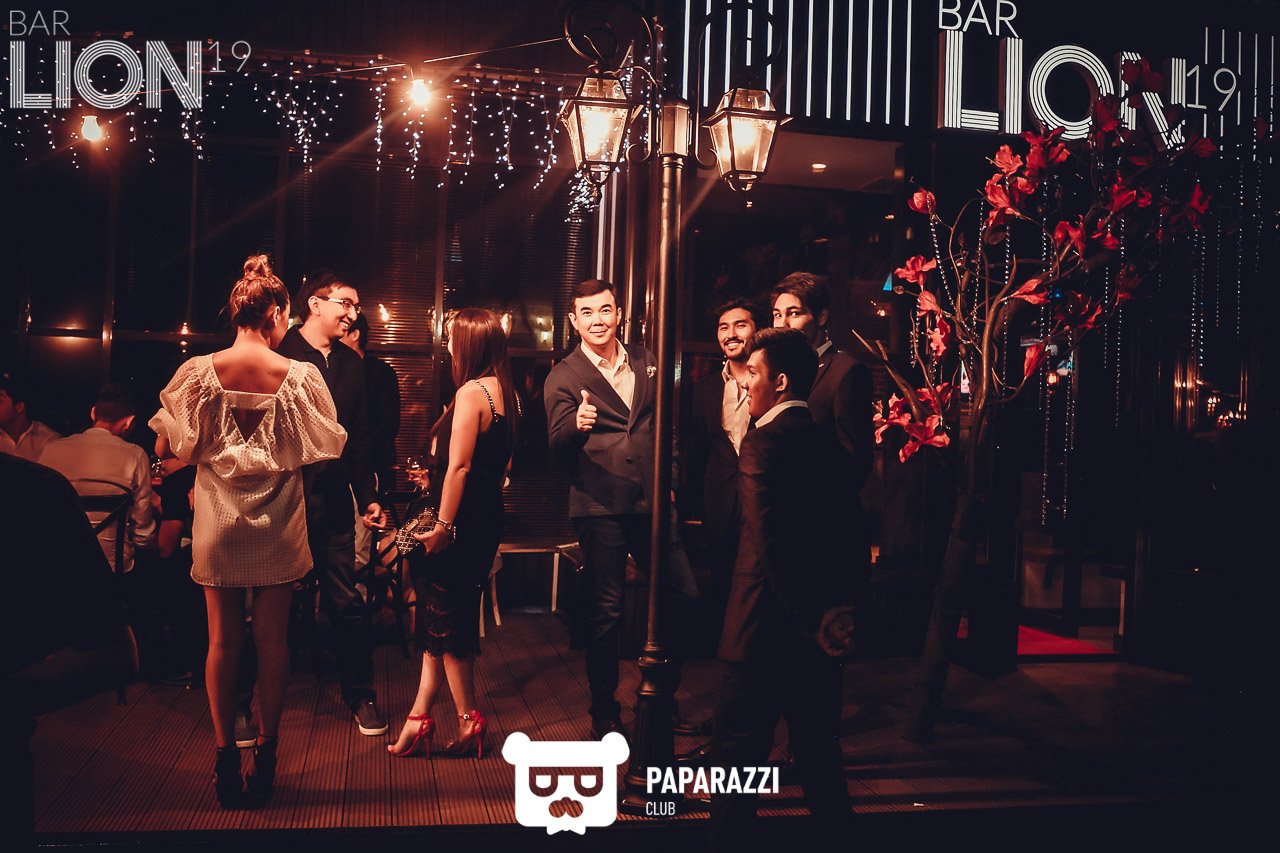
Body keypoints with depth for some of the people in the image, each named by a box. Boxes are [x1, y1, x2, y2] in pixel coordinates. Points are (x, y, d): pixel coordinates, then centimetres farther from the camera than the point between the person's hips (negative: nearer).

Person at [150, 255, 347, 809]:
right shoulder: (299, 376, -11)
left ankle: (226, 759, 16)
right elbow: (326, 450, -5)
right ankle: (266, 753, 19)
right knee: (272, 638, 10)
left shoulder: (198, 372, -7)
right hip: (278, 524, -1)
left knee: (223, 639, 10)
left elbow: (166, 449, -2)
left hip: (217, 520, 1)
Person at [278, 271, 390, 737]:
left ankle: (361, 696, 21)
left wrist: (368, 497, 14)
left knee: (347, 604, 7)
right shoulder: (278, 354, -5)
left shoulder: (351, 364, 13)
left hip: (333, 502, 4)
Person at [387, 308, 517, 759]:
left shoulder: (471, 392, -17)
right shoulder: (504, 392, 9)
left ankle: (469, 721, 14)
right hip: (488, 516, 9)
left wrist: (443, 525, -17)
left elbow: (459, 466, -20)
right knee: (441, 618, 14)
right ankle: (420, 716, 20)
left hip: (463, 519, -9)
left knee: (446, 622, 4)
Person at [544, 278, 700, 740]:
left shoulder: (646, 361, 10)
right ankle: (604, 714, 19)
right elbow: (558, 446, -13)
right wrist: (576, 425, -34)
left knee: (684, 597, 7)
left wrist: (670, 480, 13)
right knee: (606, 613, 2)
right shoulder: (563, 377, -3)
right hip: (602, 507, -4)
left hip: (652, 502, 5)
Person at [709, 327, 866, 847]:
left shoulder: (765, 439, -15)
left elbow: (772, 545, -22)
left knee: (736, 754, 5)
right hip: (820, 634, 8)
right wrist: (840, 606, 6)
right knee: (819, 752, 19)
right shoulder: (827, 443, 9)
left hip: (766, 628, -8)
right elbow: (851, 532, 11)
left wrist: (814, 621, -17)